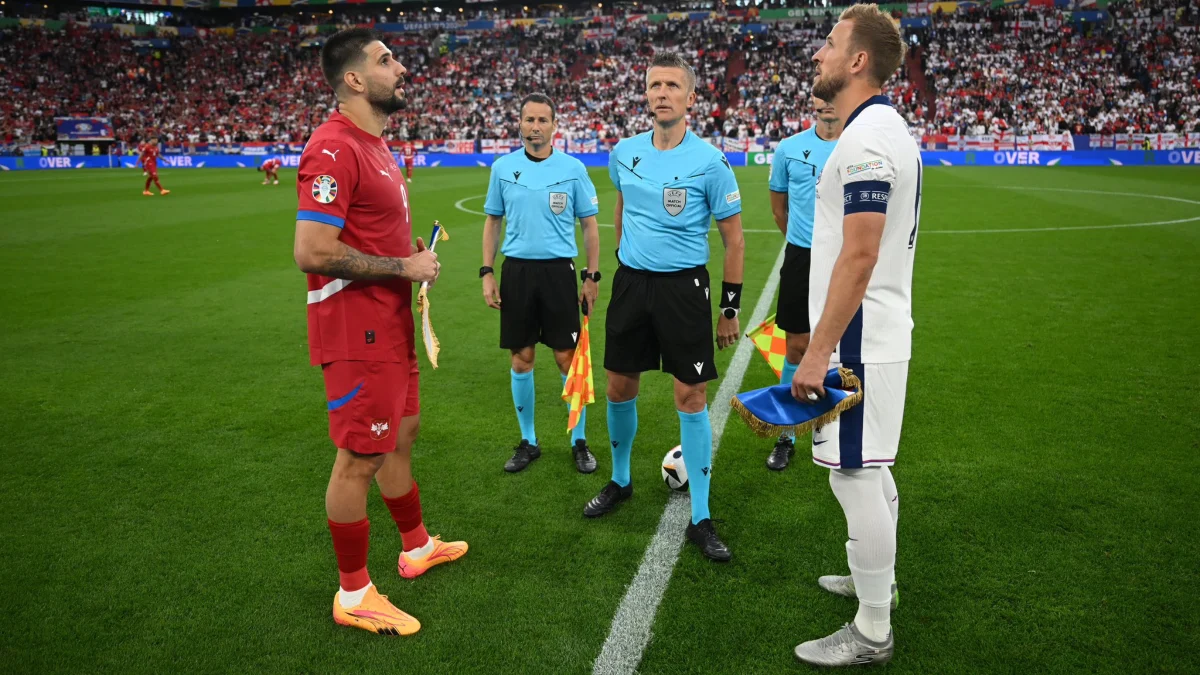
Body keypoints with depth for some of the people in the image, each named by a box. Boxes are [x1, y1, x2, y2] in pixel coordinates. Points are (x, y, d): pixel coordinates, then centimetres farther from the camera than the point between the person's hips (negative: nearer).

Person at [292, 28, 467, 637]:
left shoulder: (373, 144, 14)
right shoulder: (334, 149, -20)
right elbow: (313, 253, -27)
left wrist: (413, 252, 6)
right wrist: (404, 266, -18)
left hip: (389, 321, 10)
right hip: (356, 329, -10)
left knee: (402, 433, 21)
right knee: (360, 459, 1)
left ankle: (417, 548, 40)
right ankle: (354, 596, 18)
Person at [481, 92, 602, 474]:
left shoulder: (573, 168, 0)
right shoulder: (503, 168, 5)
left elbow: (589, 225, 4)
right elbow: (492, 222, 12)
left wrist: (592, 277, 0)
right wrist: (487, 273, 4)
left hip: (558, 270, -2)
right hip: (516, 270, 2)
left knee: (568, 358, 1)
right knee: (521, 360, 7)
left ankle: (579, 442, 17)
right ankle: (528, 442, 22)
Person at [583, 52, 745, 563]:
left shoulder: (709, 162, -9)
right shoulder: (624, 153, 3)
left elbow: (734, 239, -3)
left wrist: (731, 309, -3)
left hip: (683, 287, -4)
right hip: (630, 281, 4)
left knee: (691, 397, -3)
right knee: (619, 387, 11)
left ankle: (701, 520, 8)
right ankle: (619, 481, 36)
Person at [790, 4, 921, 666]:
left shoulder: (866, 137, -17)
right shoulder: (887, 127, 15)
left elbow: (859, 255, -24)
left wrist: (818, 351, -22)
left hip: (858, 341, -10)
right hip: (876, 333, 11)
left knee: (856, 475, -2)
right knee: (869, 469, 21)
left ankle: (871, 633, 11)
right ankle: (874, 579, 39)